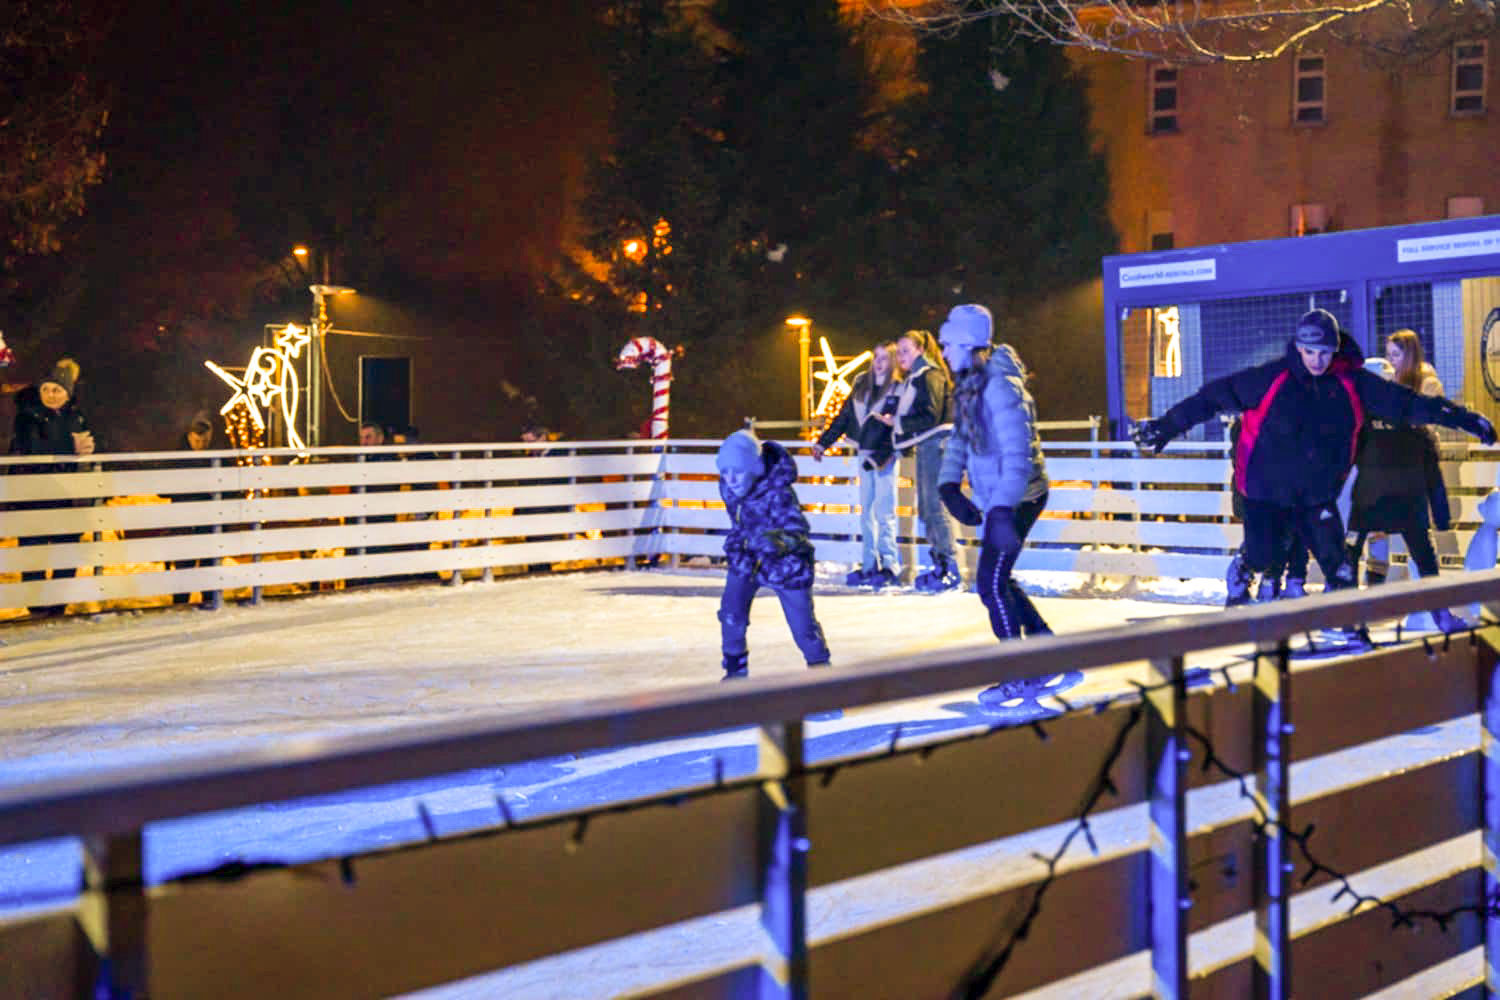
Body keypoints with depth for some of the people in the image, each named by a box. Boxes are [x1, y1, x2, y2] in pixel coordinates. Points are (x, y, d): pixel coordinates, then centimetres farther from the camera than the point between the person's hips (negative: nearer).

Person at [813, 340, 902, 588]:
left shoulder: (899, 390, -7)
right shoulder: (862, 385, 12)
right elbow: (844, 417, 17)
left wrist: (879, 458, -19)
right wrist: (823, 443, 15)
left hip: (886, 457, -7)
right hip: (864, 455, 7)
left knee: (883, 512, -10)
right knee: (866, 511, 7)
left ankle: (890, 566, -7)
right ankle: (869, 566, 12)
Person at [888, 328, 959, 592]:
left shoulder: (930, 376, -10)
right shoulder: (913, 378, 19)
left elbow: (930, 417, -17)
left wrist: (897, 422, -12)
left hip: (936, 444, -10)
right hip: (925, 446, 10)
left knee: (935, 506, -12)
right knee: (925, 508, 10)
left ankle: (952, 569, -10)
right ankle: (940, 567, 16)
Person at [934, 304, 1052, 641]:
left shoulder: (1000, 387, -23)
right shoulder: (970, 384, 7)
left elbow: (1018, 455, -29)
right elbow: (959, 440, 12)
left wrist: (1002, 512, -36)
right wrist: (949, 485, -3)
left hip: (1019, 499, -9)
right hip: (997, 500, 9)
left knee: (992, 584, -8)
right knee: (997, 579, 16)